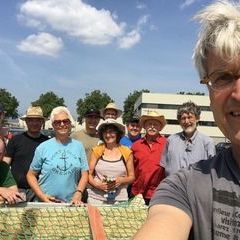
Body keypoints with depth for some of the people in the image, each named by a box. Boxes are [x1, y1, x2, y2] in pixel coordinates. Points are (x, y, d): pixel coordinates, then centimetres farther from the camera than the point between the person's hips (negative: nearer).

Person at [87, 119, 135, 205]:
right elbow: (89, 174, 6)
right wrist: (96, 184, -11)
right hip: (96, 197, 0)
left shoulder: (126, 152, 3)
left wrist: (121, 180, -10)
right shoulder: (97, 150, 2)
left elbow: (131, 177, 8)